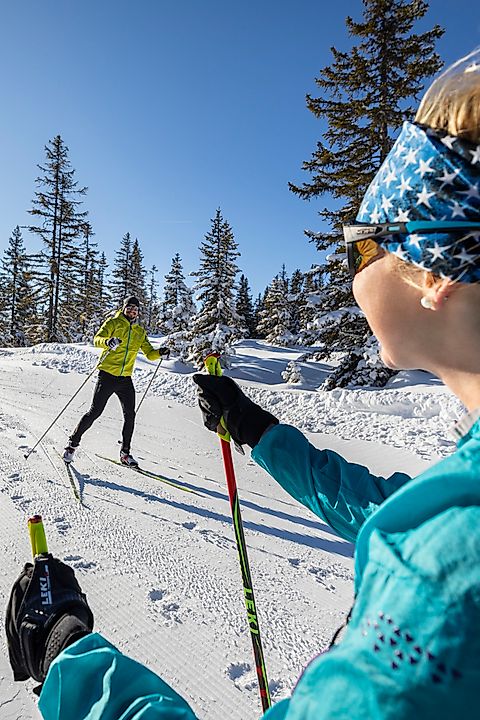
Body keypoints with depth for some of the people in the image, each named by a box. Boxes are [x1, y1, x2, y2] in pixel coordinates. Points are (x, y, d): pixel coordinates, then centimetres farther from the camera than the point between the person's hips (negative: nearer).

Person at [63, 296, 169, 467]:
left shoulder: (140, 332, 15)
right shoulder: (113, 323, 0)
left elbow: (149, 353, 13)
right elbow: (97, 339, -14)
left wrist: (160, 353, -9)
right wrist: (107, 342, -37)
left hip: (125, 378, 5)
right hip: (107, 375, -4)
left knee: (130, 415, 1)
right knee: (95, 412, -4)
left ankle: (125, 452, 15)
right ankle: (73, 442, 15)